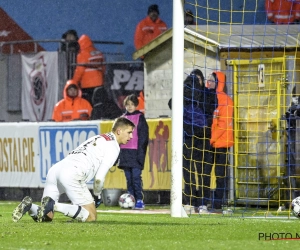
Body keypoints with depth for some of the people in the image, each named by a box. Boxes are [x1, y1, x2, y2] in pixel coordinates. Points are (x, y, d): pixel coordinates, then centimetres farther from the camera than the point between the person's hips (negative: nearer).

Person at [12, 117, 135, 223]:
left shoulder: (96, 139, 31)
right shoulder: (114, 146, 3)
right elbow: (99, 178, -4)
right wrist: (97, 196, 14)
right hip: (72, 174, -9)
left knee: (46, 217, 15)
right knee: (91, 216, -7)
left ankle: (29, 206, -14)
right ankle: (54, 205, -23)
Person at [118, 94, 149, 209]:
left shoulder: (140, 118, 1)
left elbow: (144, 136, -3)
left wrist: (141, 152, -11)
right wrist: (118, 152, 12)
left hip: (136, 152, -5)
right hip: (125, 152, 5)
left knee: (136, 176, -12)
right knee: (129, 178, 6)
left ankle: (139, 200, -10)